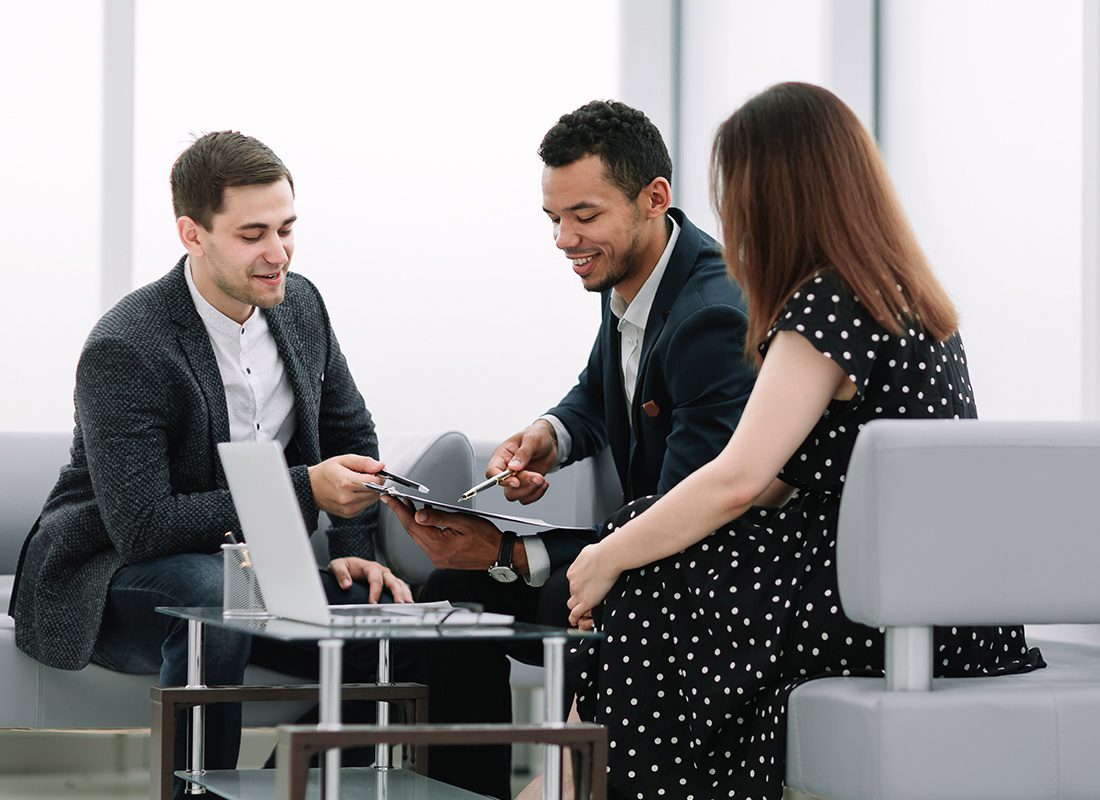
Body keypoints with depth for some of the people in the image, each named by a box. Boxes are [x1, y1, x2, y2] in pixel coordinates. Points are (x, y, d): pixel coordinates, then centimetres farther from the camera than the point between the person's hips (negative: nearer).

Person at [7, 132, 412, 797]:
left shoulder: (300, 304, 0)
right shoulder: (125, 351, -23)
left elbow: (351, 434, 15)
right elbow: (142, 526, -29)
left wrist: (356, 549, -3)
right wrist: (304, 489, -29)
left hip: (242, 566, 7)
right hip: (110, 578, -7)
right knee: (212, 595, -38)